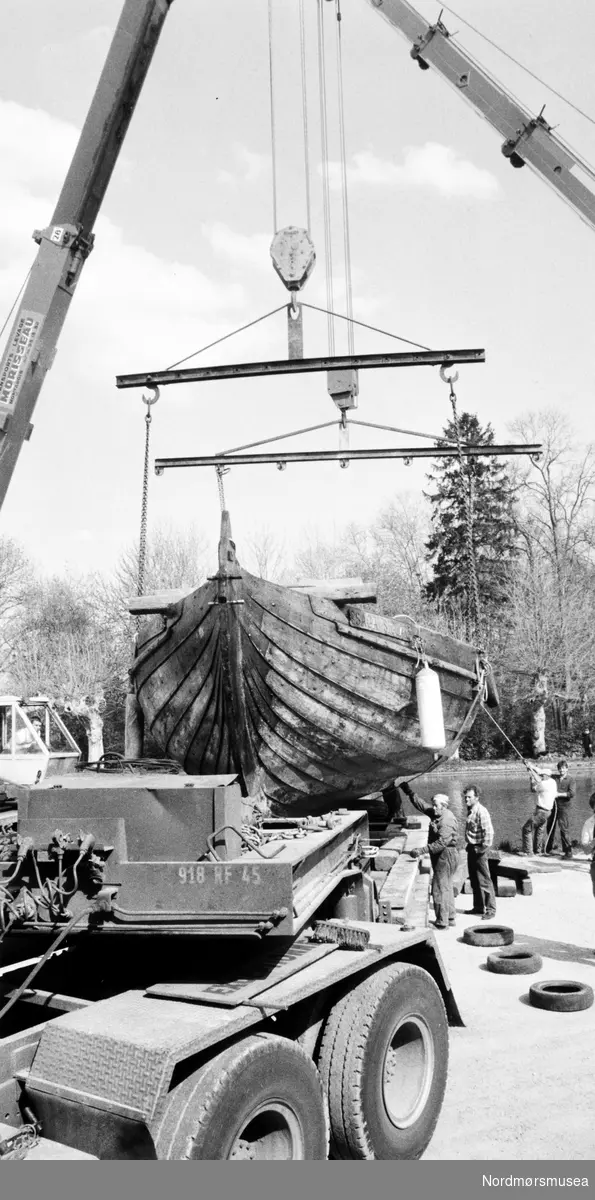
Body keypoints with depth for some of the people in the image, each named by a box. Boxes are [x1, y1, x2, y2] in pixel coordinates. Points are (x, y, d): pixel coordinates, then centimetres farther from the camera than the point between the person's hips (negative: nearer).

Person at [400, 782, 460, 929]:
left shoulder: (447, 820, -22)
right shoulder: (437, 814, 7)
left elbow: (442, 843, -30)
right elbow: (421, 804, 13)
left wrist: (423, 850, -31)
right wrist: (408, 791, 9)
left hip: (446, 856, -10)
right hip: (441, 856, 10)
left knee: (439, 889, -5)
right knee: (446, 888, 18)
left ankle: (442, 922, 1)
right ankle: (450, 918, 28)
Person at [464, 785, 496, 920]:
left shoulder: (481, 812, -19)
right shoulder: (470, 810, 9)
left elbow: (489, 832, -23)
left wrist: (484, 848, -19)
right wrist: (470, 845, 16)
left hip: (479, 849, -9)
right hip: (471, 848, 9)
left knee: (484, 881, -3)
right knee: (474, 881, 16)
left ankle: (491, 910, 5)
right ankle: (478, 907, 26)